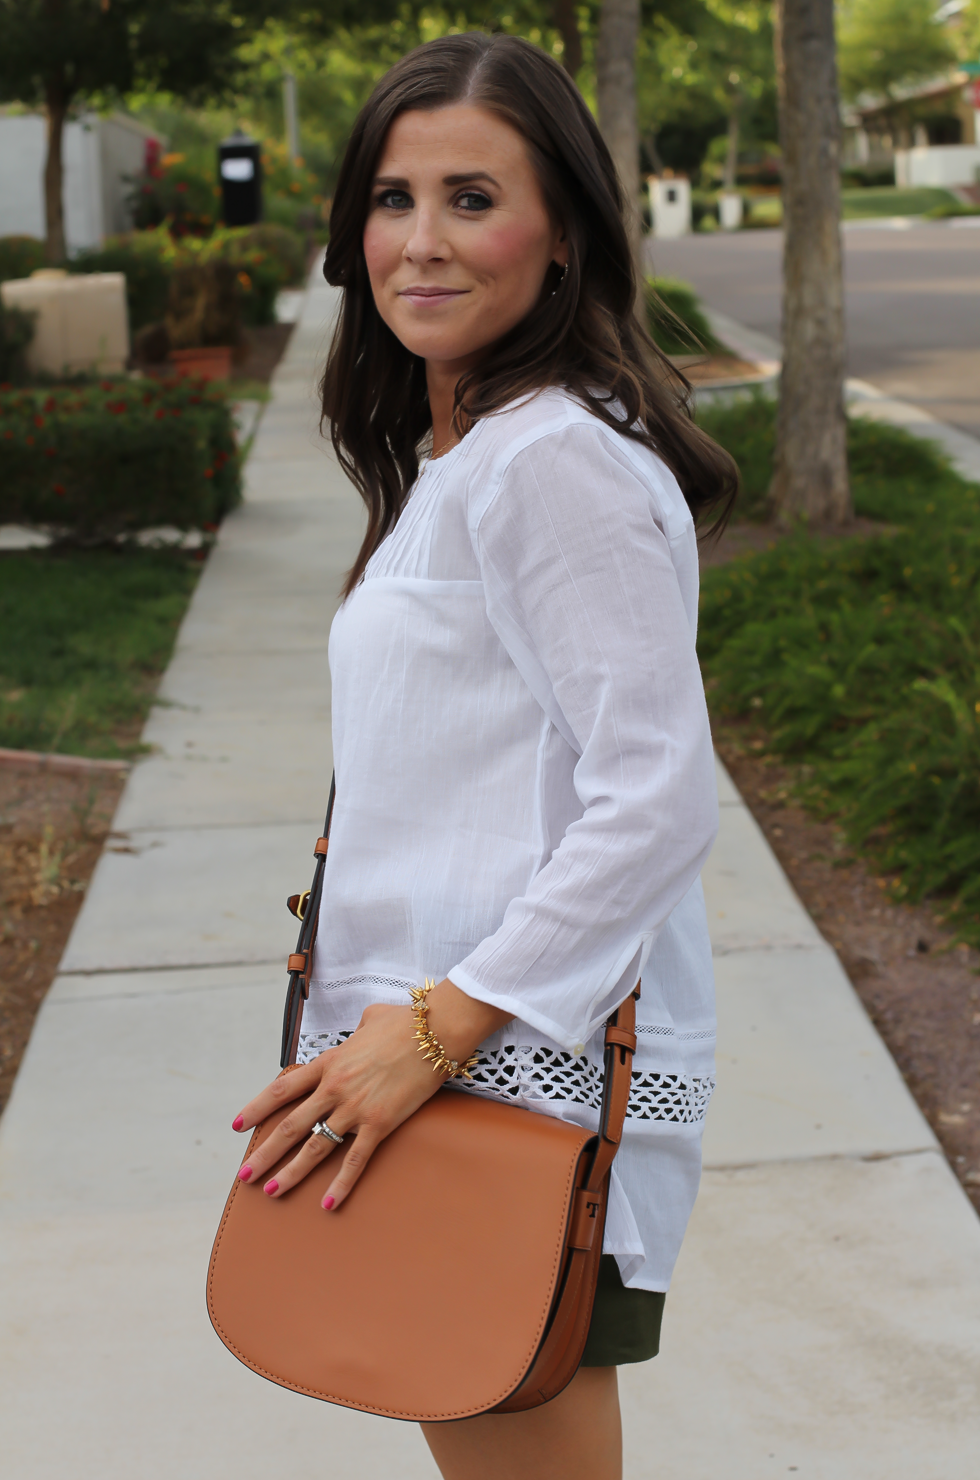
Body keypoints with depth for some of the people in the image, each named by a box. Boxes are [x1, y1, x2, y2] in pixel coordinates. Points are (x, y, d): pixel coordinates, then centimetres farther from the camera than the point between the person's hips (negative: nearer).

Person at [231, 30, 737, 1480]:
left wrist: (439, 1027, -21)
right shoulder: (453, 455, 15)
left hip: (530, 1065, -10)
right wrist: (400, 1029, 17)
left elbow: (659, 800, -22)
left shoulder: (559, 463, -17)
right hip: (444, 1049, 10)